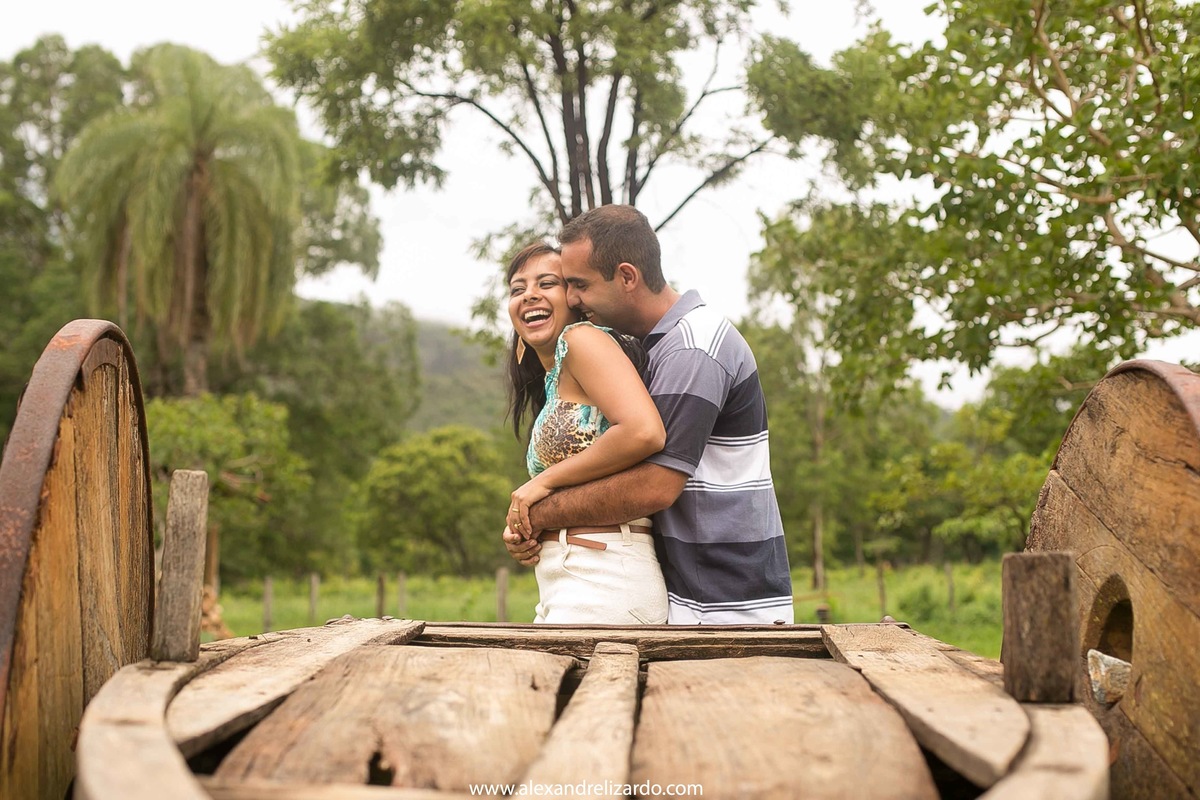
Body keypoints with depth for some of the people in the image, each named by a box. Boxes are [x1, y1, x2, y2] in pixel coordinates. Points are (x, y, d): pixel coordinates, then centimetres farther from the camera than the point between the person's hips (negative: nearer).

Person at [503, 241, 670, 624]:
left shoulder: (582, 338, -7)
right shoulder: (552, 381, 20)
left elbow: (644, 432, -22)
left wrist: (544, 480, -12)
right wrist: (524, 527, 3)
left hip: (603, 583, -9)